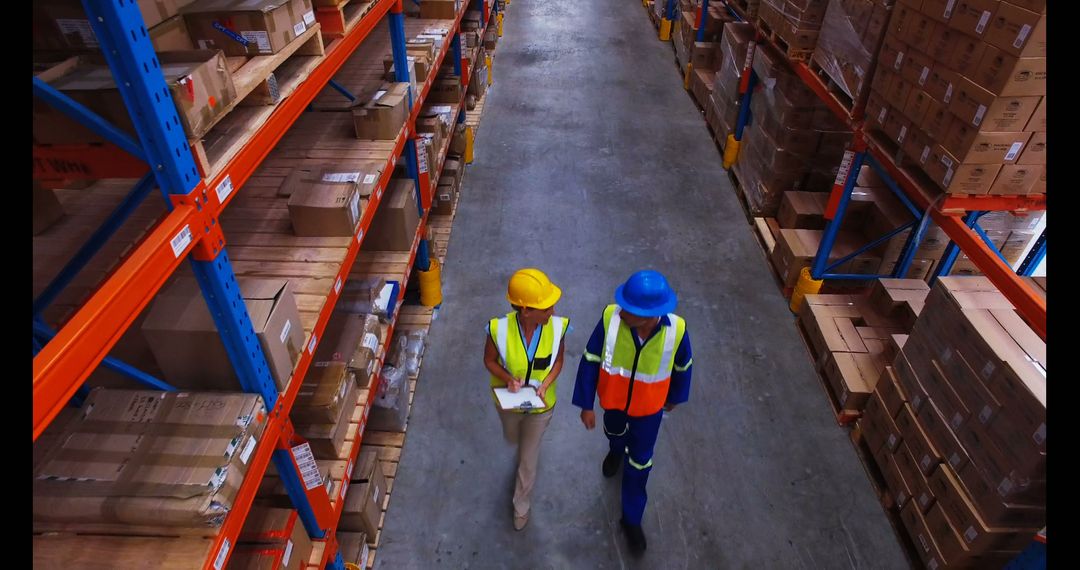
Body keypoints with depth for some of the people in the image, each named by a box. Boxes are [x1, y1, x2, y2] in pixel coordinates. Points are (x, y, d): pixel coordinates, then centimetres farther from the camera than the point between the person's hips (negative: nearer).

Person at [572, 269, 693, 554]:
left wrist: (674, 398, 7)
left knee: (639, 463, 16)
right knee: (615, 431, 33)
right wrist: (586, 405, -12)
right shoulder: (611, 318, -34)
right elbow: (590, 361, -19)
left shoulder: (676, 330, -32)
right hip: (613, 397, 1)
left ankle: (632, 518, 40)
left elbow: (683, 367, -9)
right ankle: (616, 450, 71)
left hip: (649, 406, -1)